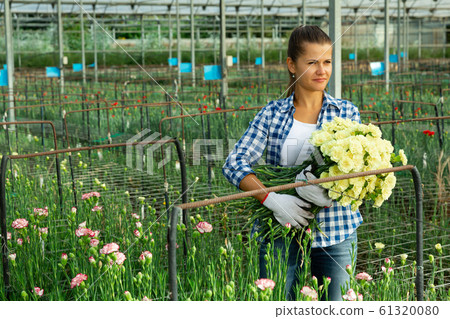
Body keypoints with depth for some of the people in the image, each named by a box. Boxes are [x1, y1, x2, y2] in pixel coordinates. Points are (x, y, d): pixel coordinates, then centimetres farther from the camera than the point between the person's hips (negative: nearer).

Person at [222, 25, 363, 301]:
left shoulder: (346, 113, 6)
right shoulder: (273, 113, 4)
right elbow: (235, 164, -5)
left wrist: (328, 195, -23)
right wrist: (272, 199, -22)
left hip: (335, 234, 1)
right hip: (280, 230, 0)